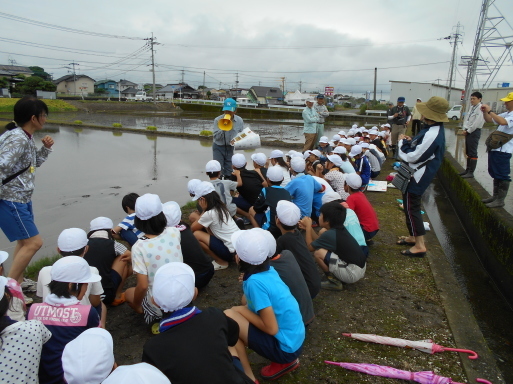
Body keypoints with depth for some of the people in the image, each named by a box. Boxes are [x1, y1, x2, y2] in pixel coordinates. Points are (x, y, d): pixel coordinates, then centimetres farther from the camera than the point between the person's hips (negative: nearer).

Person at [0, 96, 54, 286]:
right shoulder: (18, 140, -23)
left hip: (22, 199, 10)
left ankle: (18, 282, 35)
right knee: (34, 242, -7)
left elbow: (34, 163, 22)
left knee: (24, 241, 20)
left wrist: (46, 148, 6)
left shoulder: (26, 138, 7)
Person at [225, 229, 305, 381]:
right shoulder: (269, 271, -1)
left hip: (285, 346, -8)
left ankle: (248, 376, 6)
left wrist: (243, 311, -10)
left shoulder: (255, 282, -25)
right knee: (239, 310, 17)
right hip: (295, 339, 8)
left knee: (228, 316, -14)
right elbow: (247, 301, 16)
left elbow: (272, 329, -20)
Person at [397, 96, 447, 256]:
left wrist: (403, 142, -10)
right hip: (416, 175, 11)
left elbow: (412, 157, -25)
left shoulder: (431, 135, -28)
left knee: (411, 208, -2)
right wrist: (410, 142, 1)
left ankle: (420, 245, 7)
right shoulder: (434, 129, 6)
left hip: (416, 177, -11)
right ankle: (413, 237, 34)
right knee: (411, 207, 20)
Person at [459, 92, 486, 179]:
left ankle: (471, 172, -2)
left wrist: (468, 131, -13)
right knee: (468, 152, 14)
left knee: (473, 153, -5)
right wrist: (464, 129, 1)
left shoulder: (481, 108, -13)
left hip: (474, 132, -9)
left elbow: (477, 122, -18)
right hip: (468, 132, 9)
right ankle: (467, 169, 23)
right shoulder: (471, 107, 14)